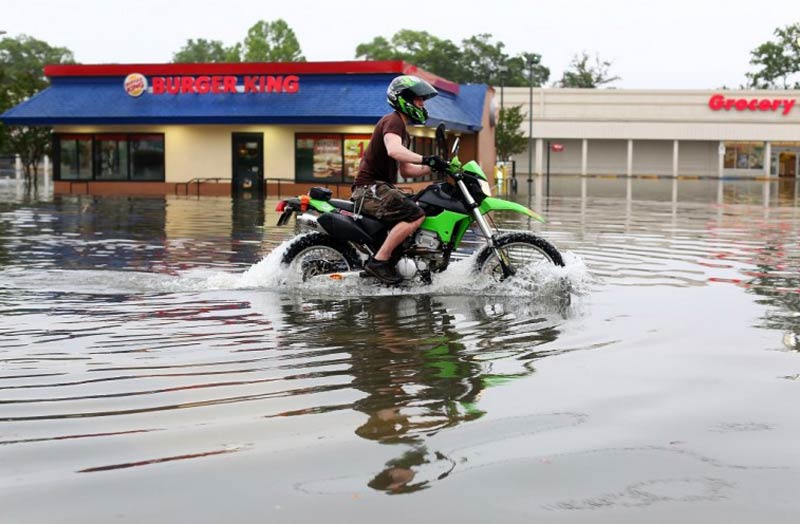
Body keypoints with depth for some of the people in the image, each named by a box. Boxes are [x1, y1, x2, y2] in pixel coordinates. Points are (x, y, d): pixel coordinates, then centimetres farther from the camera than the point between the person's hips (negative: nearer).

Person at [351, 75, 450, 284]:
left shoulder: (402, 129, 24)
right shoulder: (392, 120, -10)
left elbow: (405, 170, 24)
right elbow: (394, 151, -32)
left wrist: (432, 168, 11)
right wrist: (425, 159, -37)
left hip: (381, 187, 11)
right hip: (370, 187, -11)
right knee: (416, 215, -27)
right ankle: (378, 261, -25)